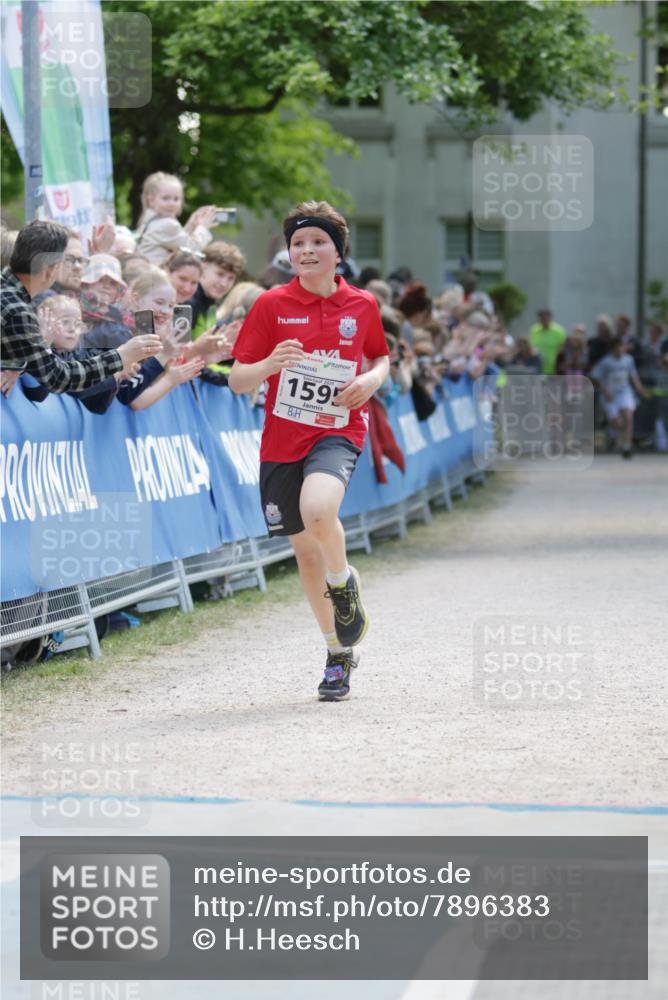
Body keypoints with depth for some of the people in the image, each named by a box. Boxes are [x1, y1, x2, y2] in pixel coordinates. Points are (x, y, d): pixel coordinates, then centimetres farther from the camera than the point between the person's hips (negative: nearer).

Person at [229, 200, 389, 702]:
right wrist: (269, 364, -23)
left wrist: (372, 379, -4)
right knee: (305, 549, 11)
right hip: (281, 440, 2)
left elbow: (381, 358, 19)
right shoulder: (271, 305, -2)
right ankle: (340, 652, 29)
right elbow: (237, 380, -1)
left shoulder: (362, 305, 2)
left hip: (338, 431, -2)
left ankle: (344, 583, 0)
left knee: (317, 511, -33)